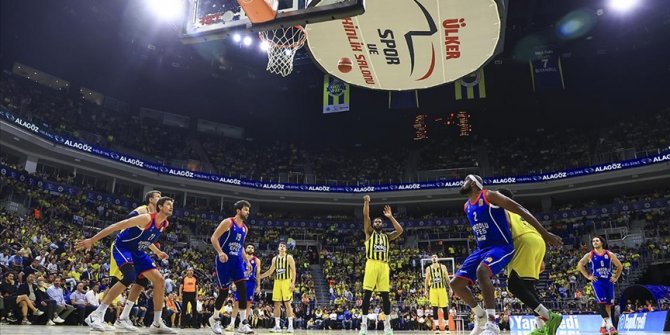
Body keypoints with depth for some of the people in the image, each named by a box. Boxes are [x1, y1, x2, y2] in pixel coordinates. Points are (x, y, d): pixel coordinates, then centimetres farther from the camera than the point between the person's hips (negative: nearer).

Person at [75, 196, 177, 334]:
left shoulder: (165, 224, -1)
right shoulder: (146, 218, -25)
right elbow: (117, 226, -25)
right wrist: (92, 240, -25)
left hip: (137, 252, 8)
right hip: (122, 247, -8)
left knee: (159, 280, -2)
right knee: (130, 276, -33)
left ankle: (157, 323, 3)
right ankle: (96, 315, -24)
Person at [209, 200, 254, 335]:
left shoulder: (245, 228, 14)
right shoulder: (228, 222, -8)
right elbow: (213, 238, -13)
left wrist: (247, 261, 16)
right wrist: (220, 252, -27)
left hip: (237, 261, 6)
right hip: (224, 261, -6)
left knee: (243, 289, -10)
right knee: (224, 292, 0)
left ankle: (243, 323, -9)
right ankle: (214, 319, 25)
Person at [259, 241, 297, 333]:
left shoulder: (289, 257, -1)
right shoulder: (275, 258, 13)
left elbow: (293, 271, -6)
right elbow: (270, 271, 22)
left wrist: (293, 283, -16)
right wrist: (259, 277, 16)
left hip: (286, 282, -5)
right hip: (277, 282, 5)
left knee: (287, 304, -7)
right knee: (277, 304, 3)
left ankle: (290, 326, -2)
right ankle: (277, 326, 8)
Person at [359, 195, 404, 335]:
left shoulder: (387, 236, 22)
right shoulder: (369, 233, 15)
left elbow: (400, 231, 6)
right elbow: (365, 216, 2)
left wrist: (391, 217, 10)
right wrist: (366, 202, -4)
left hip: (384, 266, 3)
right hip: (372, 264, -3)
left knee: (385, 295, 3)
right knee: (367, 294, -6)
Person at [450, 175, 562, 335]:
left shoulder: (489, 196, -11)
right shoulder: (467, 207, 12)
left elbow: (520, 210, -13)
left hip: (501, 246, -8)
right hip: (481, 249, 8)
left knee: (481, 271, -38)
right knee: (456, 283, -3)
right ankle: (481, 316, 15)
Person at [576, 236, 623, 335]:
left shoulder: (609, 254, 3)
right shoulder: (590, 255, 0)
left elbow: (620, 266, 13)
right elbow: (580, 265, 4)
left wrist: (616, 277, 5)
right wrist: (588, 276, -1)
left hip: (609, 281, 3)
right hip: (597, 281, -3)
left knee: (608, 304, 6)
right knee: (602, 303, -17)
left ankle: (603, 326, 18)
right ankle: (610, 325, -19)